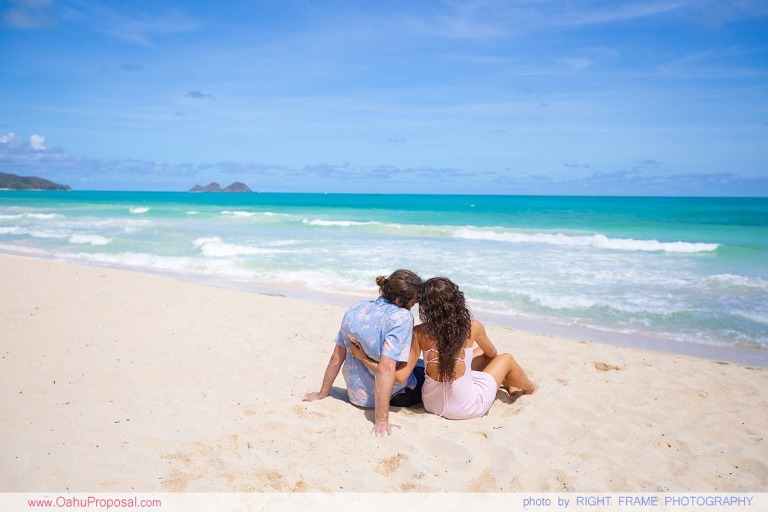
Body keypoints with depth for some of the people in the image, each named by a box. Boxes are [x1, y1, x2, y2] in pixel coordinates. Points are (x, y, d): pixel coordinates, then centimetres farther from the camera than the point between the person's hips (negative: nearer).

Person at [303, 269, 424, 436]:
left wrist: (322, 394, 12)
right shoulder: (402, 318, -25)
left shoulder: (355, 310, -6)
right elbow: (385, 369, -32)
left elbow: (336, 358, 0)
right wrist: (381, 420, -29)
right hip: (393, 396, -7)